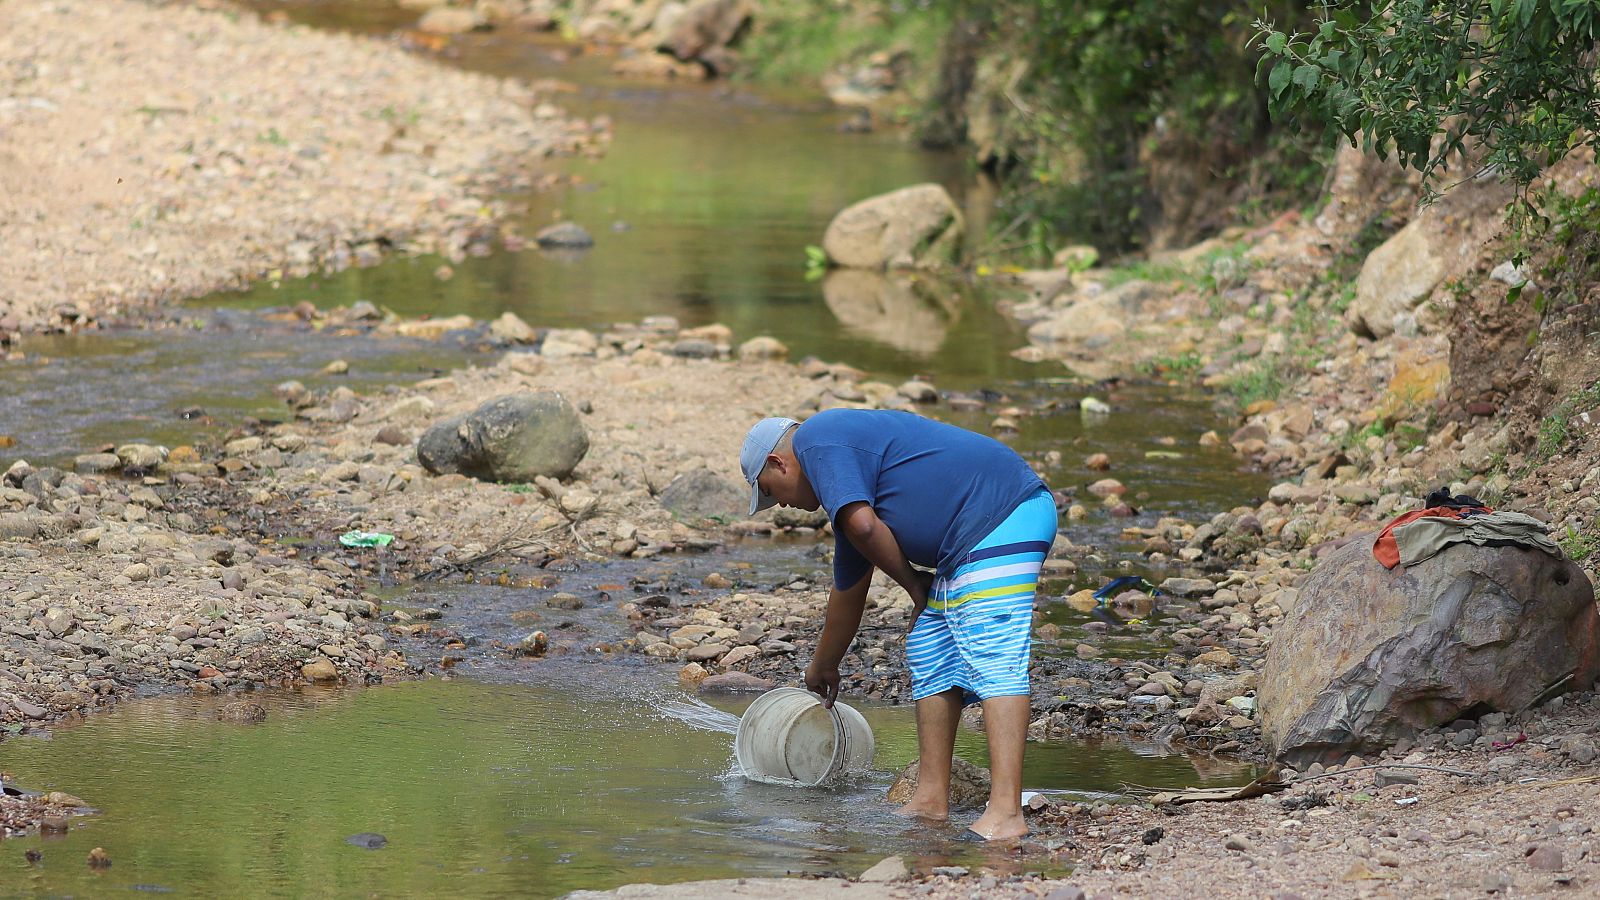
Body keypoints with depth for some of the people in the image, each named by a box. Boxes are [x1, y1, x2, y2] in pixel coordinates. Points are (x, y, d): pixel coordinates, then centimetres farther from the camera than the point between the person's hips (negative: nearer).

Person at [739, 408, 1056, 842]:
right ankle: (932, 799, 16)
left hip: (1001, 521, -10)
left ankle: (1005, 813, -28)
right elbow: (848, 590, 37)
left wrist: (913, 583, 0)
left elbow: (862, 525, -17)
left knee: (993, 660, -18)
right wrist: (823, 668, 48)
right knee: (930, 656, 15)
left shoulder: (816, 441, -3)